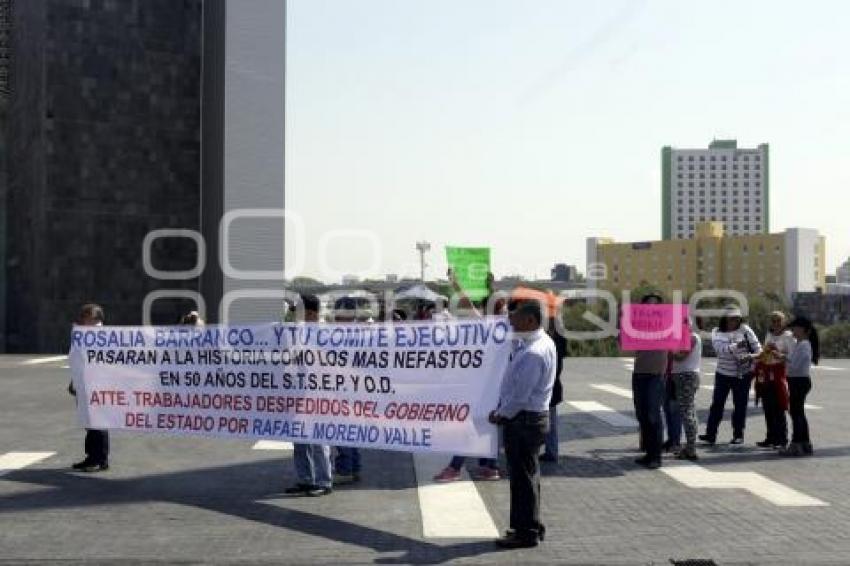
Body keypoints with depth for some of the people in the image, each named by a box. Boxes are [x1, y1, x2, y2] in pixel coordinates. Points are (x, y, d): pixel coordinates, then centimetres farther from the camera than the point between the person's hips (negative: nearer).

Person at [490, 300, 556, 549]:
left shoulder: (533, 354, -25)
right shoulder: (543, 342, 8)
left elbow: (519, 396, -23)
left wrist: (500, 415, -9)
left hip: (523, 421, -10)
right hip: (535, 416, 10)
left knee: (522, 475, 0)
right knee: (527, 474, 19)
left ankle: (526, 533, 10)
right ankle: (531, 526, 31)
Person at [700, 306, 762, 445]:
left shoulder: (745, 330, -4)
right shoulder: (717, 332, -2)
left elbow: (758, 349, -5)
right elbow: (720, 348, -20)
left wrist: (751, 356, -26)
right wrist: (736, 346, -33)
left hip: (743, 374, 0)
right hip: (723, 373, 1)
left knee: (740, 404, 6)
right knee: (717, 403, -2)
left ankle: (738, 434, 17)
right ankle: (710, 434, 0)